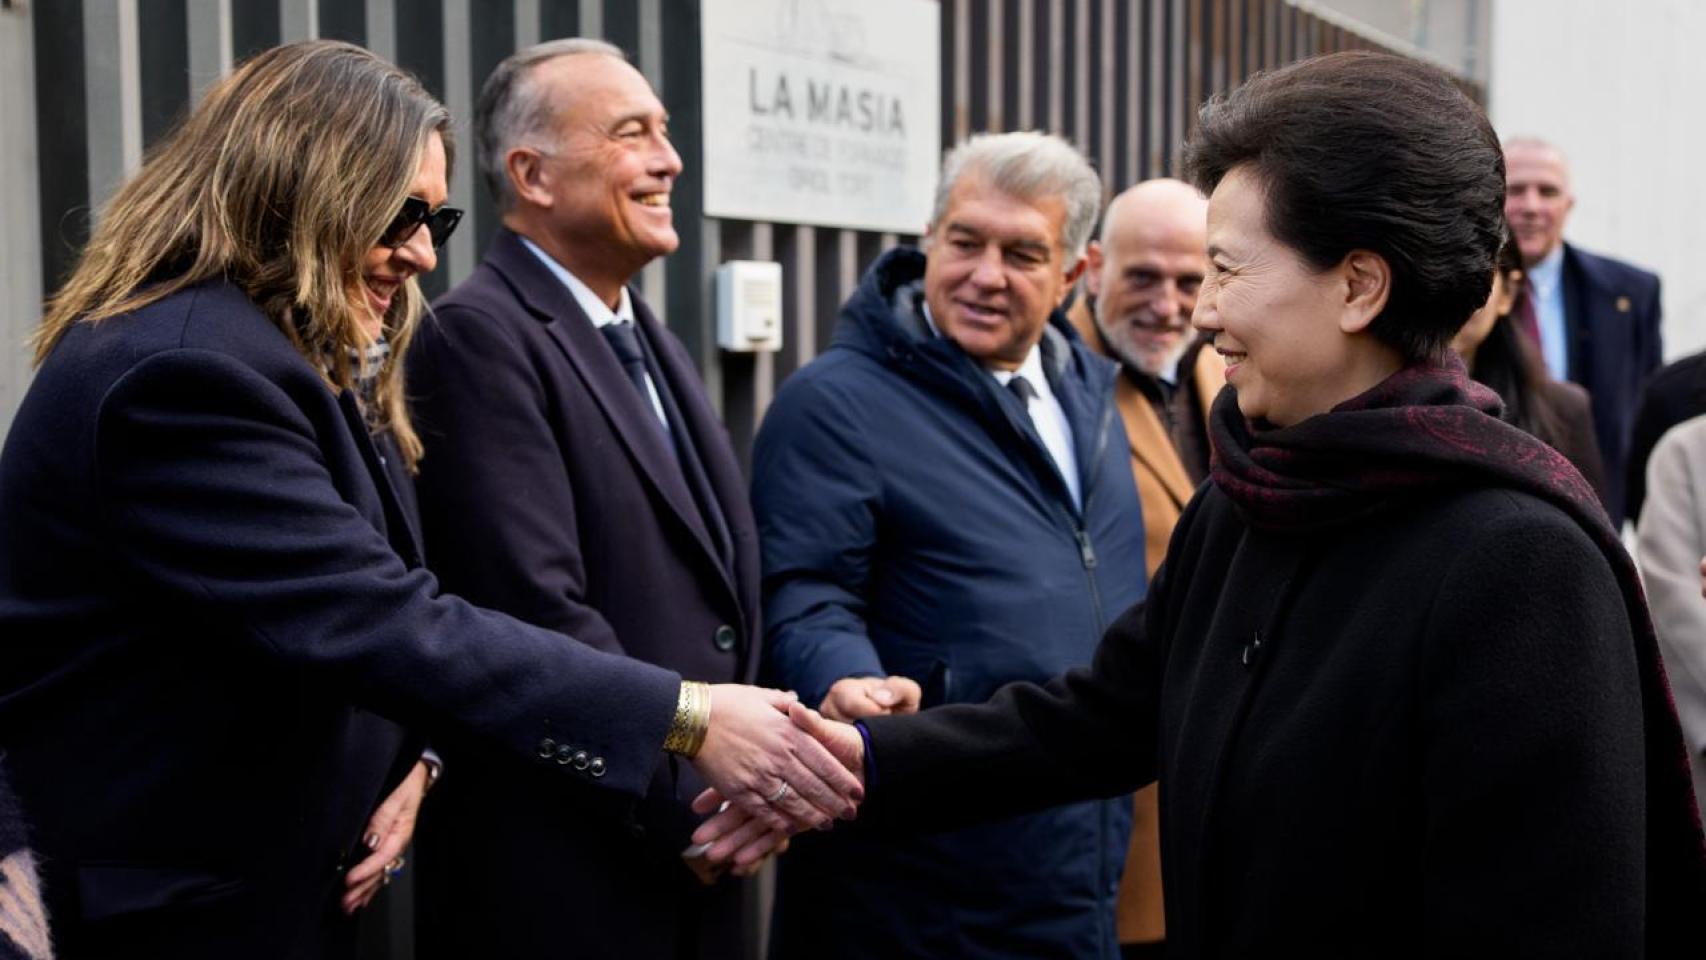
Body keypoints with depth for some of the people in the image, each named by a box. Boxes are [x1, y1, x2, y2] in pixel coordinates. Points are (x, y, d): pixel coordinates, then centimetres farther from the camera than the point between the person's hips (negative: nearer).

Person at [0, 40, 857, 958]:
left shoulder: (287, 358, 10)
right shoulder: (184, 373, -24)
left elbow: (365, 599, 10)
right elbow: (379, 624, -32)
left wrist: (412, 759, -10)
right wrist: (689, 718, -33)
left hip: (290, 881, 10)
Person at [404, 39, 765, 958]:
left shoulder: (653, 344, 14)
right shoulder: (480, 336, -14)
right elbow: (542, 614, -21)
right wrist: (693, 803, -16)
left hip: (691, 867, 8)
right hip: (560, 881, -8)